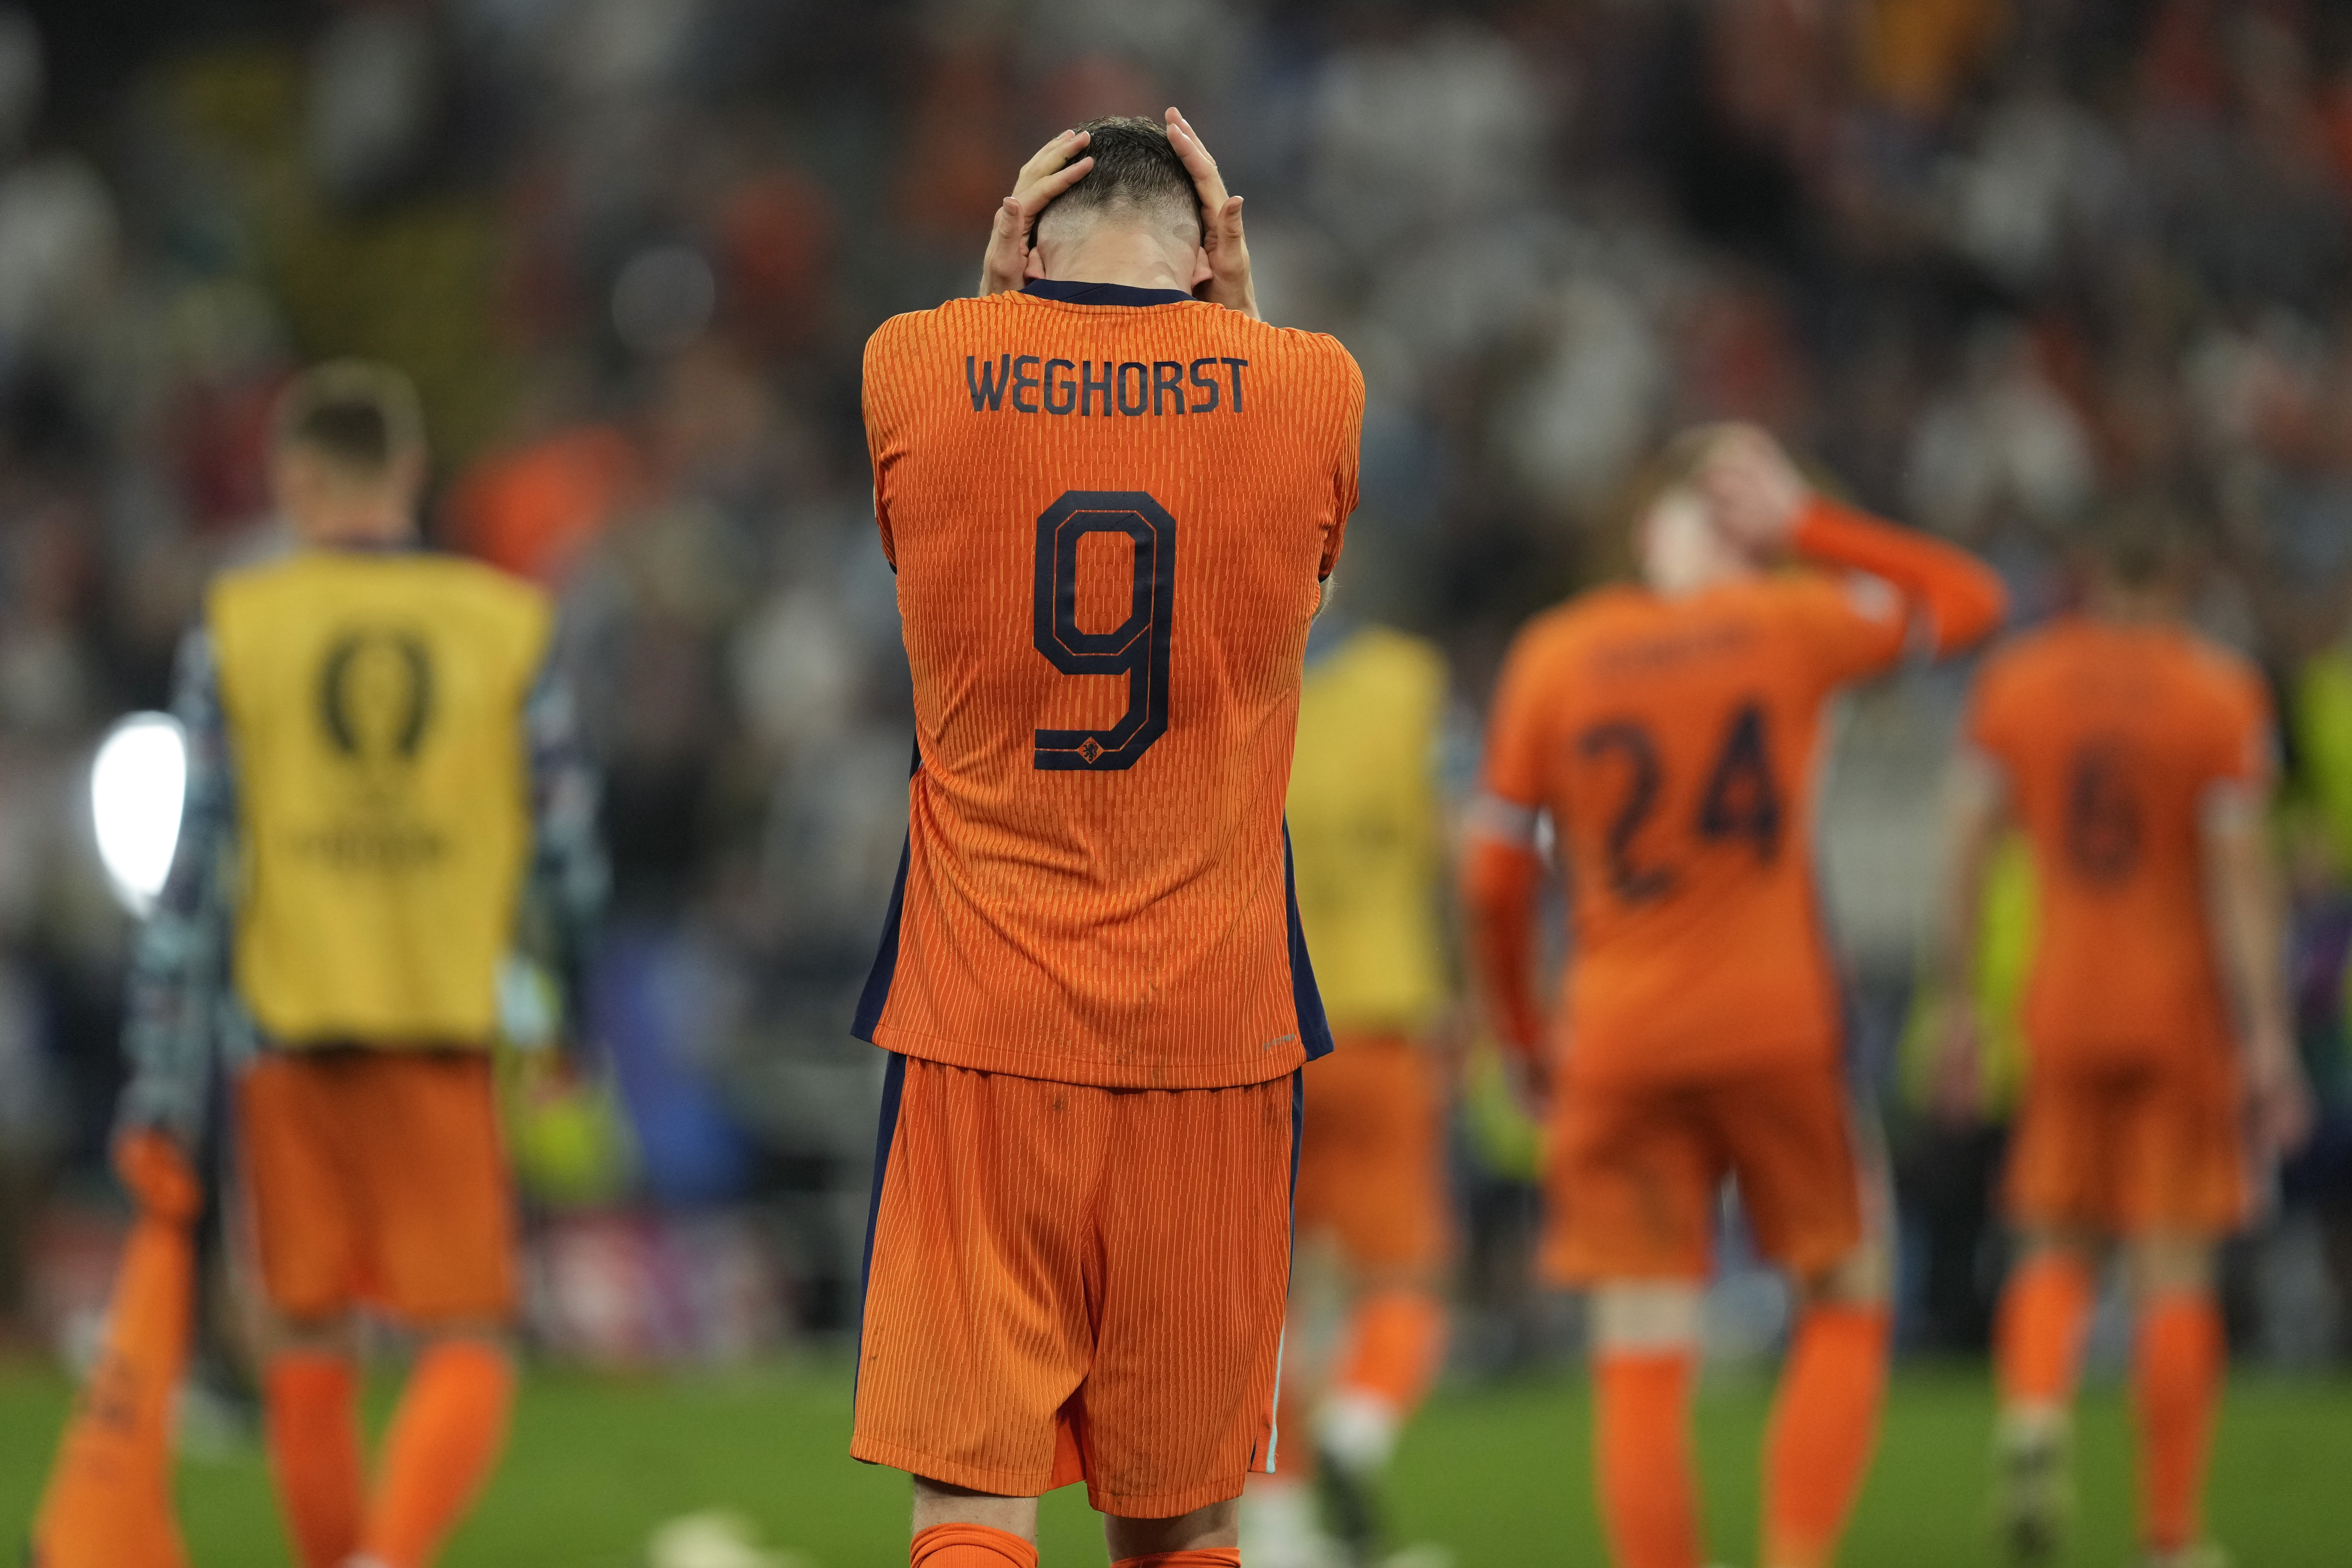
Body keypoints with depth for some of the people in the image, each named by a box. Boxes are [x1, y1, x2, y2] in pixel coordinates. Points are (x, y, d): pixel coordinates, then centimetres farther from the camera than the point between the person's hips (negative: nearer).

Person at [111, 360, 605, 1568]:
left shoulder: (235, 628, 1)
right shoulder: (509, 626, 3)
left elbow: (196, 866, -1)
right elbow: (567, 856, 4)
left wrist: (162, 1084, 3)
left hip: (291, 1025, 1)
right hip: (453, 1028, -1)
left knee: (309, 1341, 14)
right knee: (467, 1351, 0)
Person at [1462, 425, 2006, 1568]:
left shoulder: (1551, 658, 2)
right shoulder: (1792, 626, -2)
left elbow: (1495, 880, 4)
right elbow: (1969, 600, 14)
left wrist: (1523, 1033, 17)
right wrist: (1809, 527, 12)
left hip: (1617, 1045, 1)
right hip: (1778, 1030, -1)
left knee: (1640, 1365, 2)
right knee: (1844, 1312, 14)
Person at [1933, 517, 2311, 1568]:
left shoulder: (2014, 683, 0)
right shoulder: (2221, 695, -9)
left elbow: (1969, 848, -2)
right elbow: (2241, 870, -15)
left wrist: (1960, 1007, 4)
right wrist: (2268, 1038, -14)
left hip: (2064, 1012, 2)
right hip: (2186, 1010, -2)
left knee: (2059, 1253, 15)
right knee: (2176, 1273, 3)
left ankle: (2033, 1416, -18)